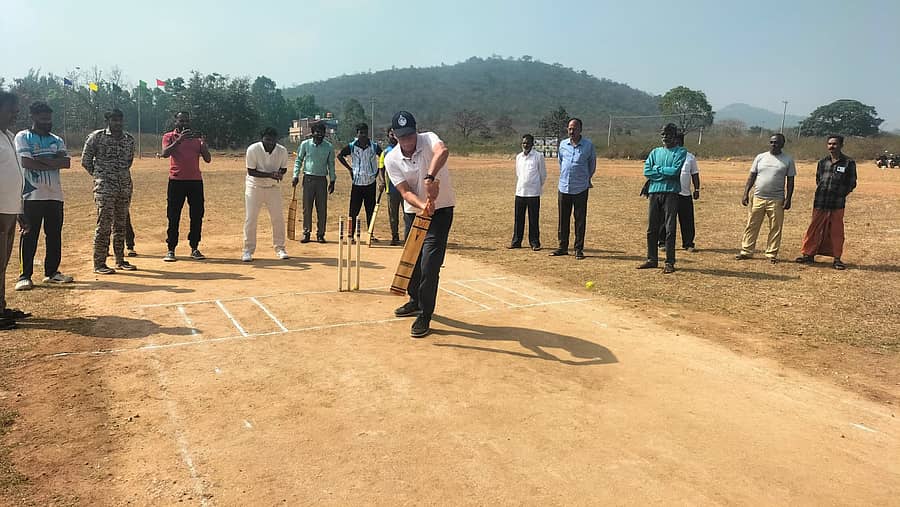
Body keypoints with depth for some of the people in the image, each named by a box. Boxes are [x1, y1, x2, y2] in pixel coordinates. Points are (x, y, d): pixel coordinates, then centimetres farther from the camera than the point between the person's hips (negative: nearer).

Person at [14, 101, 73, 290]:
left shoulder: (56, 140, 15)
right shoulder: (23, 137, 1)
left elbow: (67, 162, -1)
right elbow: (26, 162, -13)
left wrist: (43, 160, -12)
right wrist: (53, 163, -7)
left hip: (55, 195, 5)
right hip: (32, 195, -5)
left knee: (55, 235, 8)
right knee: (29, 235, -3)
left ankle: (51, 272, 19)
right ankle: (25, 275, 2)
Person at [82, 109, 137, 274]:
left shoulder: (129, 139, 11)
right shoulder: (96, 137, -2)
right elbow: (85, 160, 2)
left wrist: (121, 174, 14)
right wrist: (99, 175, 4)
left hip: (125, 186, 5)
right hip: (104, 187, -5)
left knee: (121, 224, 11)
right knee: (104, 224, -8)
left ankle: (120, 260, 19)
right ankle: (99, 264, -2)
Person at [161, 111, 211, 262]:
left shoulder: (196, 137, 11)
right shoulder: (169, 136, 5)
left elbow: (208, 159, 3)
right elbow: (165, 153, -15)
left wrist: (203, 143, -12)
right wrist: (180, 139, -23)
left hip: (195, 180, 3)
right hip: (176, 181, -3)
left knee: (197, 215, 4)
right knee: (173, 216, -1)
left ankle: (194, 248, 13)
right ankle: (171, 250, 4)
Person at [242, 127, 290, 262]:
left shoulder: (282, 151, -10)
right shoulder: (253, 149, -18)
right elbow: (251, 171, -17)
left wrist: (279, 174, -20)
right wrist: (270, 174, -29)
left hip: (273, 187, 2)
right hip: (254, 186, -2)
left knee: (278, 218, 2)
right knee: (250, 218, -3)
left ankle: (280, 248, 17)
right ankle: (248, 250, 6)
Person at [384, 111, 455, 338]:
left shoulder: (428, 139, -18)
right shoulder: (391, 159, -9)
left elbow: (442, 151, -43)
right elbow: (405, 192, -18)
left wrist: (430, 177, -59)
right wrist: (422, 206, -38)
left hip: (441, 210, -5)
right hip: (413, 212, 5)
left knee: (429, 263, -11)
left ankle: (425, 316, 0)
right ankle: (416, 301, 42)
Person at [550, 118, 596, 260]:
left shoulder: (588, 145, -2)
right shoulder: (563, 144, 6)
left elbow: (592, 164, 11)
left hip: (580, 188, -3)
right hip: (564, 188, 3)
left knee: (580, 220, 0)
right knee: (563, 219, 8)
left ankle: (579, 249, 8)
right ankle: (563, 247, 18)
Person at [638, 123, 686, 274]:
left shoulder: (681, 152, 2)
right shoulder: (655, 152, 14)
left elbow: (675, 171, -13)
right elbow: (647, 172, 1)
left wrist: (657, 168, -3)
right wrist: (666, 173, -7)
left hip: (671, 192, -4)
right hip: (654, 192, 5)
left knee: (670, 229, -4)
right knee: (652, 228, 7)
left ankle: (670, 262, 0)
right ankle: (652, 259, 17)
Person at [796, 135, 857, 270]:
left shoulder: (849, 163, 1)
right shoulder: (823, 162, 11)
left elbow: (851, 183, 4)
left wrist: (841, 194, -3)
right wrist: (821, 191, 9)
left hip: (837, 204, -3)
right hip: (820, 203, 3)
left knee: (836, 232, 3)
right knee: (815, 229, 6)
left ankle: (837, 259, 12)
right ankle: (808, 254, 15)